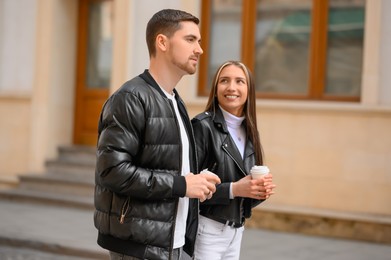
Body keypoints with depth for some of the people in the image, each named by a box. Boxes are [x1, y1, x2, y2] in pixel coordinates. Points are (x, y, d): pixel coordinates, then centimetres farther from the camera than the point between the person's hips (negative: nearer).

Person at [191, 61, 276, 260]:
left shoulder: (249, 132, 9)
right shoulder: (203, 126, -12)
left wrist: (262, 190, -5)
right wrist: (233, 189, -22)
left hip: (236, 232, 7)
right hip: (206, 230, -7)